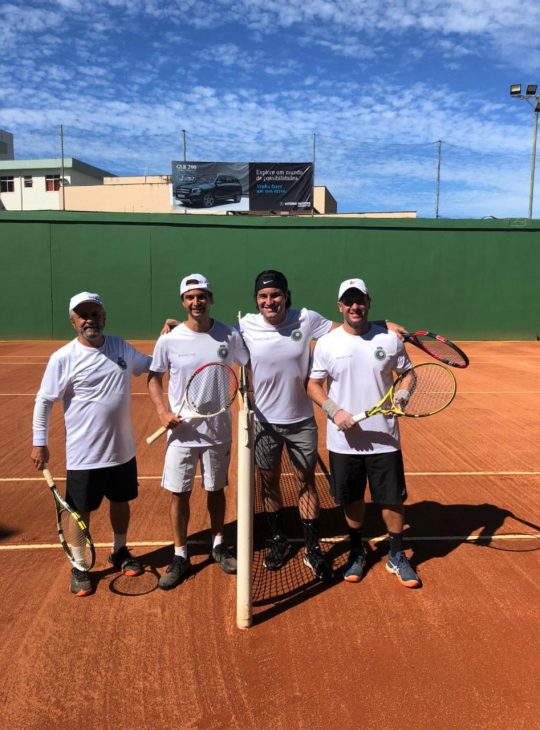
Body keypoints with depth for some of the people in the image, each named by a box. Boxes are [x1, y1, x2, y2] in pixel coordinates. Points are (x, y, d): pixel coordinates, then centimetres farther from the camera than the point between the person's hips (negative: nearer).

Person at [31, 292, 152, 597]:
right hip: (85, 455, -4)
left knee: (121, 502, 20)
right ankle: (80, 567, 30)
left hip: (123, 449, 5)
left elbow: (150, 365, 19)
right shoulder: (63, 358, -13)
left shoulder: (121, 347, 1)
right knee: (81, 512, 8)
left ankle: (120, 551, 43)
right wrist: (40, 442, -7)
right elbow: (44, 401, -6)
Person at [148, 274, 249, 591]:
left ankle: (219, 545, 36)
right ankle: (181, 555, 24)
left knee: (216, 489, 15)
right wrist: (163, 411, -9)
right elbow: (154, 378, 5)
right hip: (182, 431, 0)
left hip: (218, 431, 1)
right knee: (179, 494, 6)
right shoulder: (169, 340, -6)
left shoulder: (230, 336, -5)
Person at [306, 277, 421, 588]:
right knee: (351, 499, 14)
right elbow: (313, 385, 2)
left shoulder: (390, 339, -1)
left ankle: (397, 556, 28)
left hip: (384, 438, 0)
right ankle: (357, 551, 36)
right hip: (344, 440, 0)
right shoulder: (327, 343, -2)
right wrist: (334, 410, -14)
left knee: (393, 498, 7)